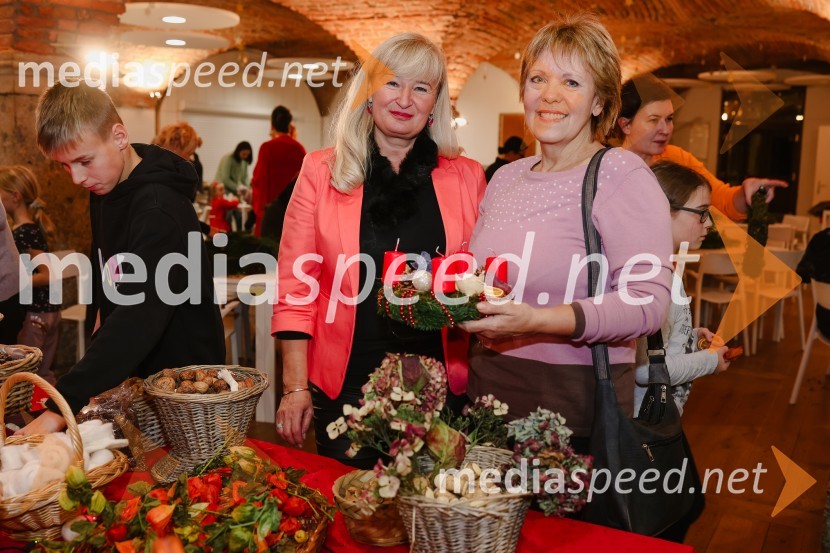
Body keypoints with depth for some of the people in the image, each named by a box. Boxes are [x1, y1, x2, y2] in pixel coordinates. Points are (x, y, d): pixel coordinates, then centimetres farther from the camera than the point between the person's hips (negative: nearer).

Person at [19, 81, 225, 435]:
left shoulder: (160, 209, -27)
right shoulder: (104, 188, 3)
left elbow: (140, 317, -36)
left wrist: (61, 409, -40)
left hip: (184, 373, -8)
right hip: (134, 370, 8)